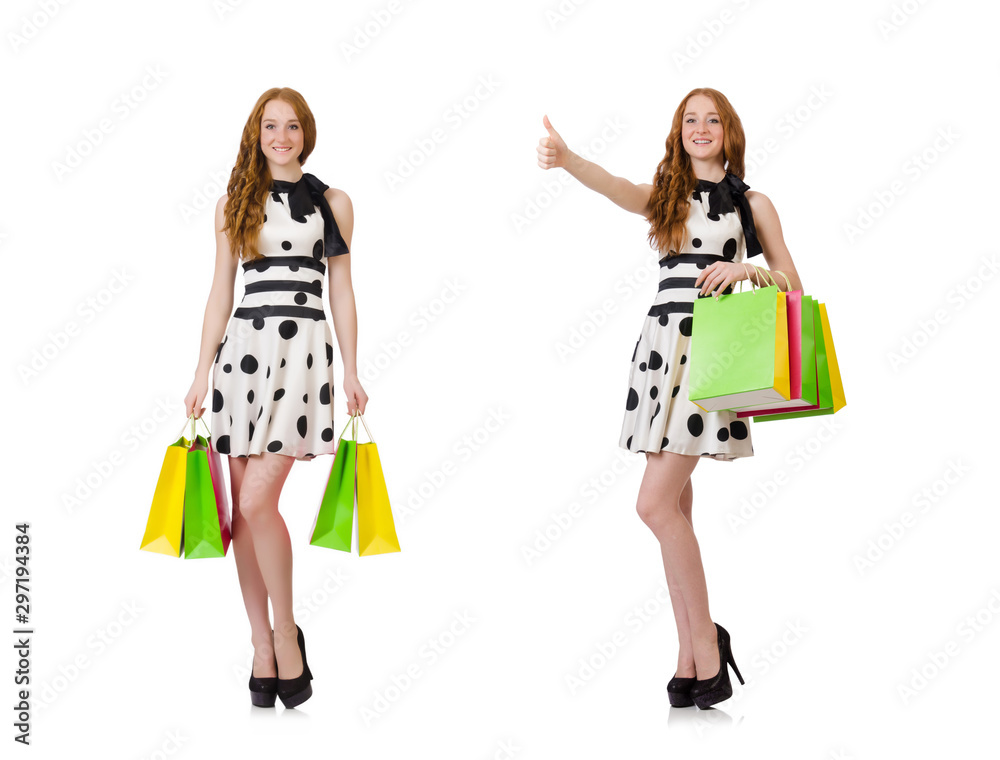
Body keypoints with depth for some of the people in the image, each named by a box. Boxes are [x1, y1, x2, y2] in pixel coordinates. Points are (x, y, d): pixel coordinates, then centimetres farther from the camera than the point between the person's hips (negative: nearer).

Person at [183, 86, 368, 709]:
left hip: (303, 346, -3)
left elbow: (342, 291, 10)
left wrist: (352, 372, 5)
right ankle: (262, 644, 13)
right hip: (244, 346, 3)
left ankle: (286, 636, 2)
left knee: (258, 500, -14)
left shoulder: (332, 202, 9)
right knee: (245, 506, 2)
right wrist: (202, 373, 6)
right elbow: (221, 292, 12)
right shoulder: (234, 205, 13)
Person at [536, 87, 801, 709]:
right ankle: (691, 657, 12)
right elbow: (620, 190, -8)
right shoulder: (666, 194, 16)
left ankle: (705, 641, 1)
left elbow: (793, 286, 10)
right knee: (675, 504, 4)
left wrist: (745, 270, -10)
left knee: (656, 504, -15)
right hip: (661, 339, 4)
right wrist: (566, 159, -30)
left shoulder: (752, 203, 9)